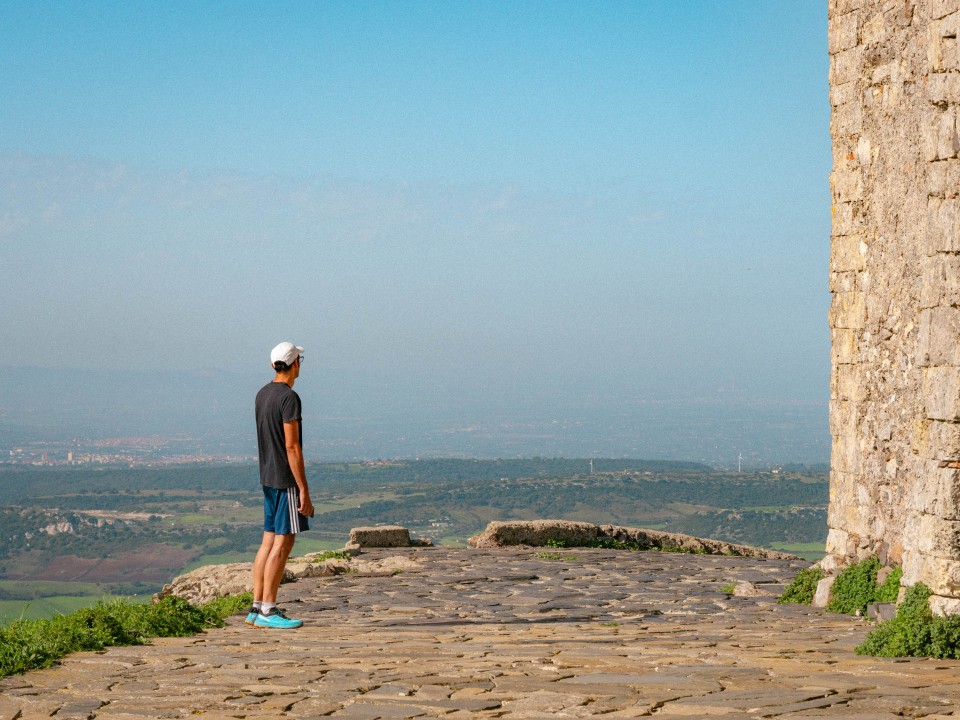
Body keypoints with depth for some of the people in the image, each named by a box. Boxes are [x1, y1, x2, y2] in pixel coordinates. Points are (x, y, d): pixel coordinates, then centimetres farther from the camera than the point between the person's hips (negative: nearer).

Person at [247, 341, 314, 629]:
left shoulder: (263, 394, 13)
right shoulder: (289, 398, -16)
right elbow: (292, 447, -19)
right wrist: (304, 491, -18)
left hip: (268, 477, 9)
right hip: (287, 479, -9)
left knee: (269, 541, 10)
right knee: (282, 543, -7)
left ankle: (257, 607, 11)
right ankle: (268, 610, -7)